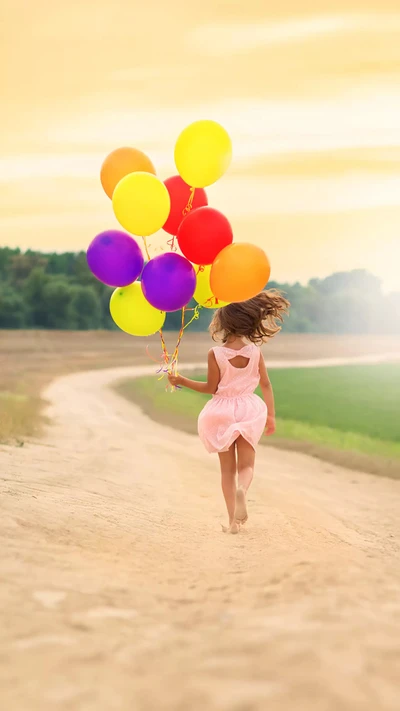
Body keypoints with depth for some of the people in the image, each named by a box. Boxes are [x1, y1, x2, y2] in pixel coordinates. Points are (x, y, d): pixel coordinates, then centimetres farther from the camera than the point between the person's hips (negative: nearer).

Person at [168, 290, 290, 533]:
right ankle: (241, 489, -31)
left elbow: (212, 388, -7)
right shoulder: (255, 351, -4)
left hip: (223, 411, -1)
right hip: (248, 409, 1)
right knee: (246, 465, 5)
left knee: (227, 468, 10)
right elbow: (266, 384, -1)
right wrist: (271, 415, 5)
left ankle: (234, 520, 5)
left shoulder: (216, 354, -14)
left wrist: (183, 381, 1)